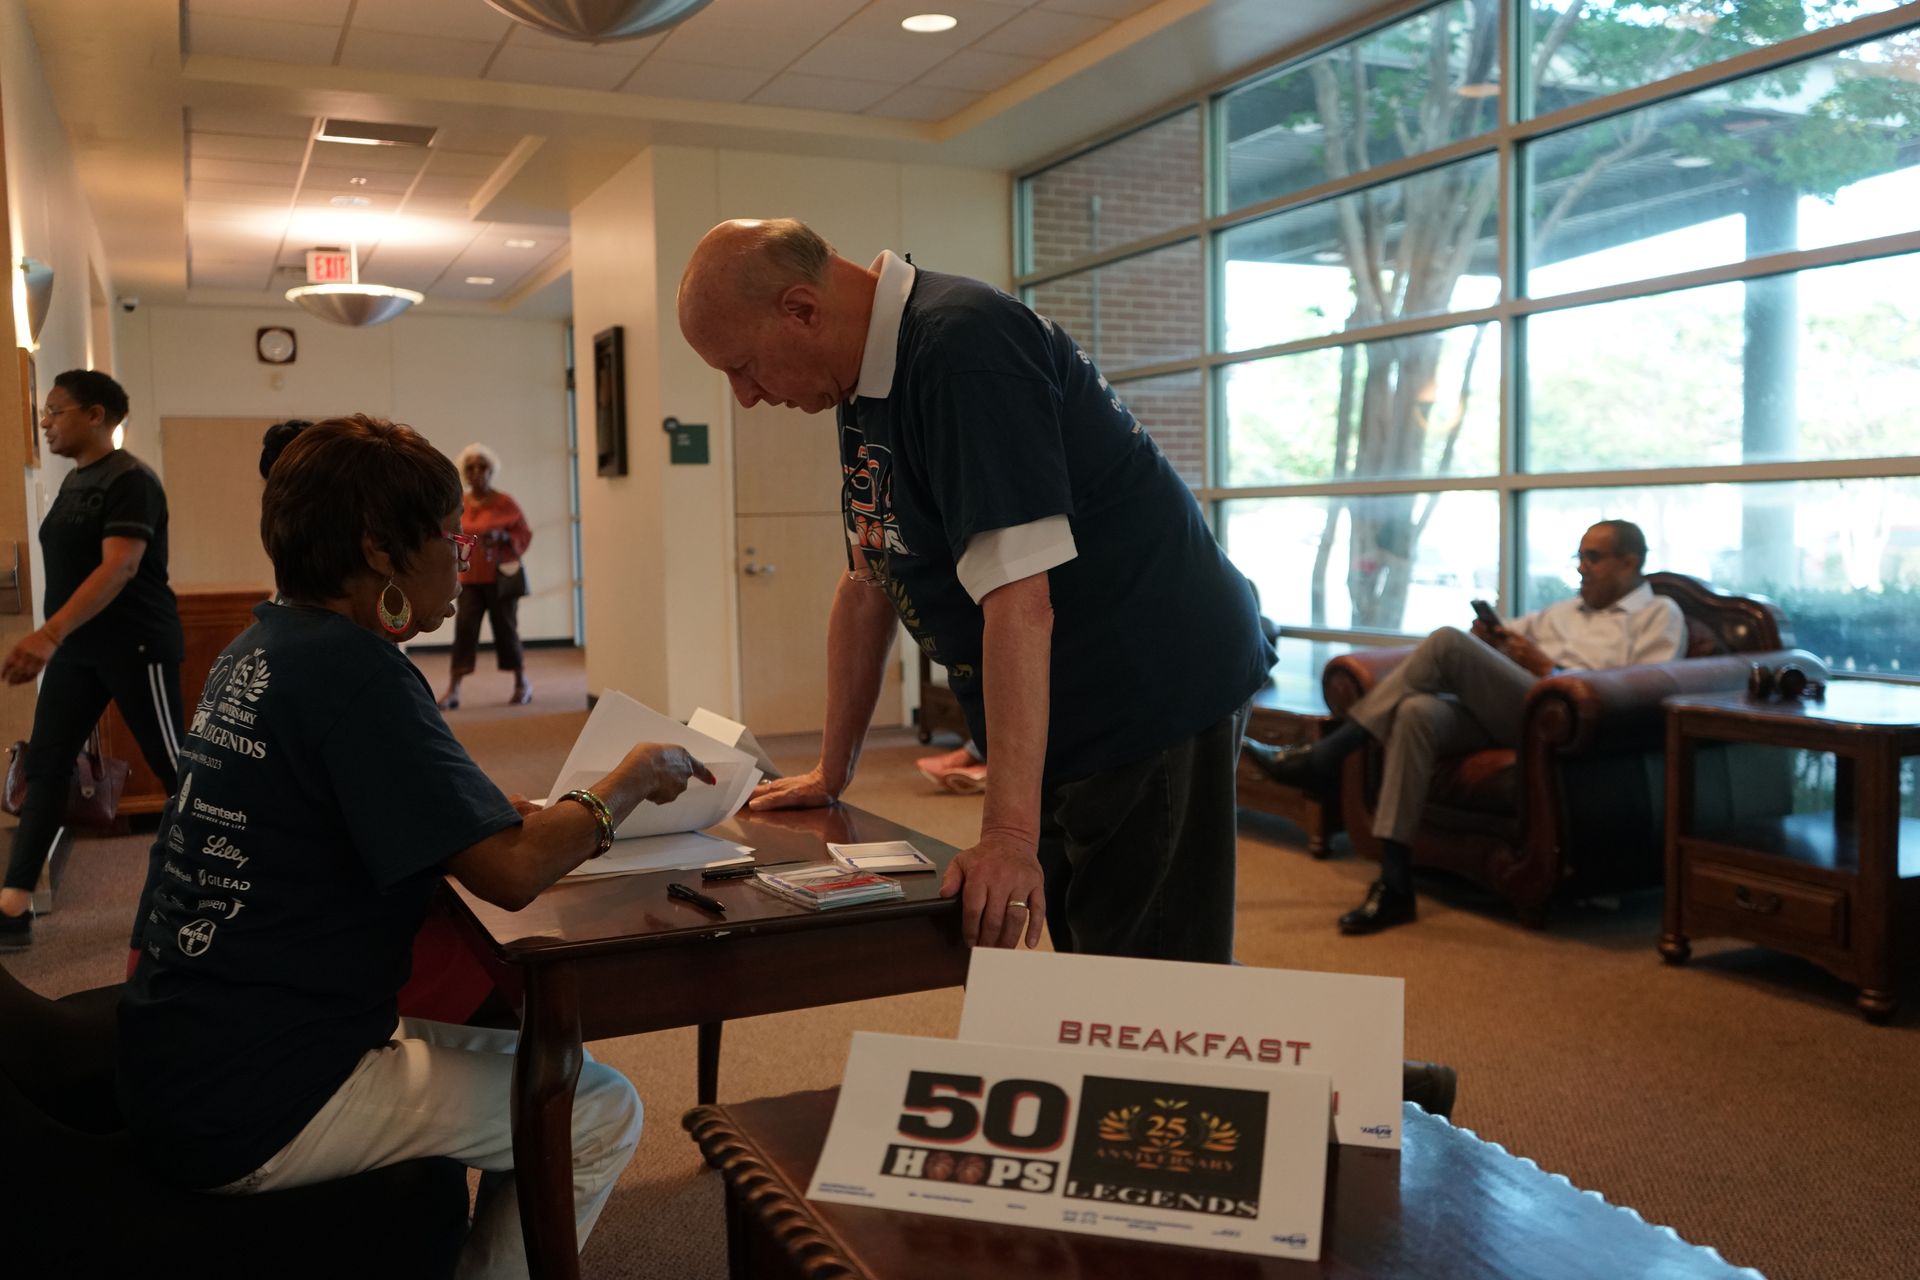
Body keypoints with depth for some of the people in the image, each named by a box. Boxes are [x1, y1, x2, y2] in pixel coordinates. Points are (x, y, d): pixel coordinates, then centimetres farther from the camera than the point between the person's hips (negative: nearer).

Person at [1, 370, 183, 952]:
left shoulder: (129, 479, -14)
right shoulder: (74, 480, 13)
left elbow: (120, 567, -25)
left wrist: (49, 634, -34)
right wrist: (53, 640, 19)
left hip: (134, 646, -9)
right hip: (76, 647, 9)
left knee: (173, 765, -1)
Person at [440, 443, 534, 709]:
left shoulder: (505, 503, -4)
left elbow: (525, 535, -4)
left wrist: (502, 537, -21)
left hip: (500, 577, -3)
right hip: (469, 578, 3)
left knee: (505, 628, 3)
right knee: (464, 627, -6)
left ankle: (523, 685, 19)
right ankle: (453, 691, -7)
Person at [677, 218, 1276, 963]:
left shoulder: (961, 348, -21)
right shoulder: (868, 379, 9)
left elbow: (1018, 599, -28)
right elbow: (867, 586, 14)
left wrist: (1010, 830, -30)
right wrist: (832, 773, 17)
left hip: (1154, 698, -9)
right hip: (1071, 724, 9)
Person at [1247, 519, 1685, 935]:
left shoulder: (1660, 614, 14)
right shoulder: (1565, 610, 35)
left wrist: (1548, 669, -5)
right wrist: (1486, 637, 9)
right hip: (1504, 713, 6)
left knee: (1448, 643, -24)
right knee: (1417, 711, -27)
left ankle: (1323, 757, -20)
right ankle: (1393, 885, -28)